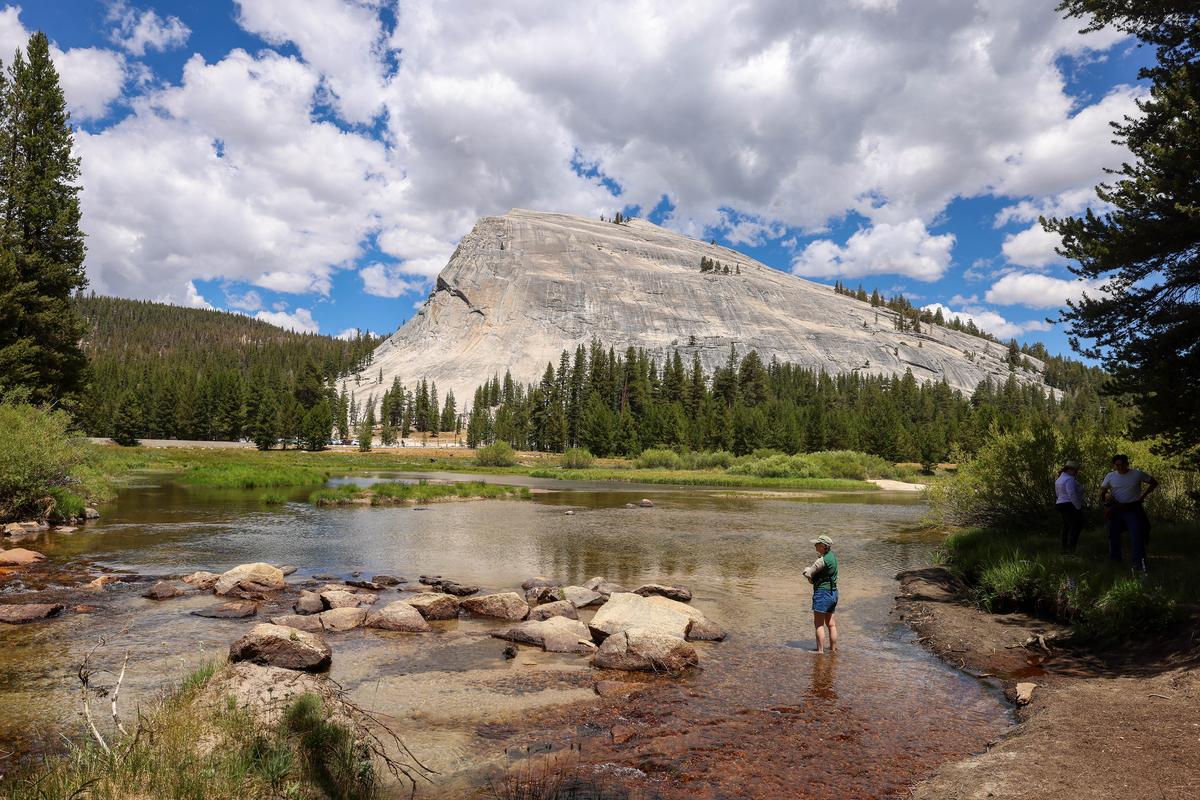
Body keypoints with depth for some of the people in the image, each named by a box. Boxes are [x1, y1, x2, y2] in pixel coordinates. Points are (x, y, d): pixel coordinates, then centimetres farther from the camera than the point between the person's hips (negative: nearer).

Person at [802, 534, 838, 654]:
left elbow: (807, 573, -15)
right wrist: (813, 577, 1)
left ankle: (820, 651, -2)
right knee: (830, 623, 16)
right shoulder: (832, 555, 7)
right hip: (833, 592, 9)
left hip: (822, 592, -9)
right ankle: (833, 650, 23)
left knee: (819, 624, -2)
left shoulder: (822, 560, -21)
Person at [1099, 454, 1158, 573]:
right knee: (1114, 535, 8)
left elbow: (1154, 483, 9)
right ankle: (1114, 561, 21)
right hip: (1116, 510, 3)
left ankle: (1138, 565, -14)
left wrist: (1143, 496, 0)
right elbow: (1102, 491, 11)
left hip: (1133, 509, -3)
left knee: (1136, 536, -12)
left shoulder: (1137, 474, -3)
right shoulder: (1110, 476, 2)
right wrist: (1106, 496, -12)